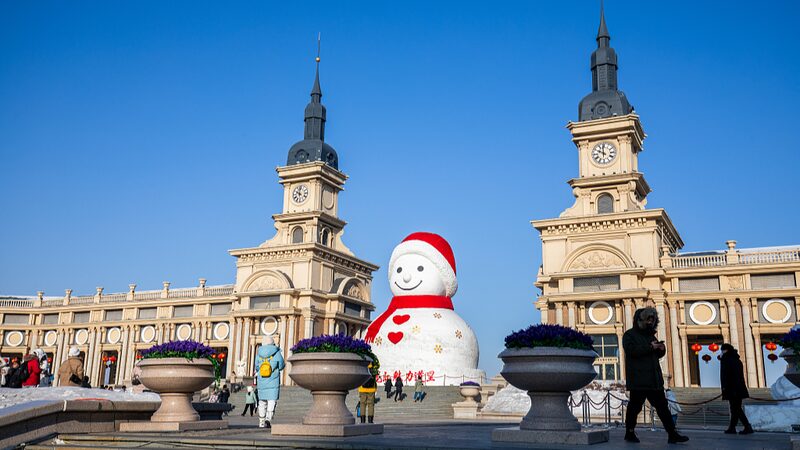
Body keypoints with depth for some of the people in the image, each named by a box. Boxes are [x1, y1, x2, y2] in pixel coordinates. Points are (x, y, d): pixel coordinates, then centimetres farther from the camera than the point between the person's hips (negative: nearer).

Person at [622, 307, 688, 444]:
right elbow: (631, 350, -18)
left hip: (654, 379, 7)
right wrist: (650, 347, -19)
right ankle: (630, 433, 12)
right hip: (638, 380, -7)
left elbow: (657, 355, 27)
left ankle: (672, 434, 3)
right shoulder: (629, 335, -1)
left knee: (662, 406, 3)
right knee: (635, 406, 0)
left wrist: (661, 349, 3)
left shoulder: (651, 335, 21)